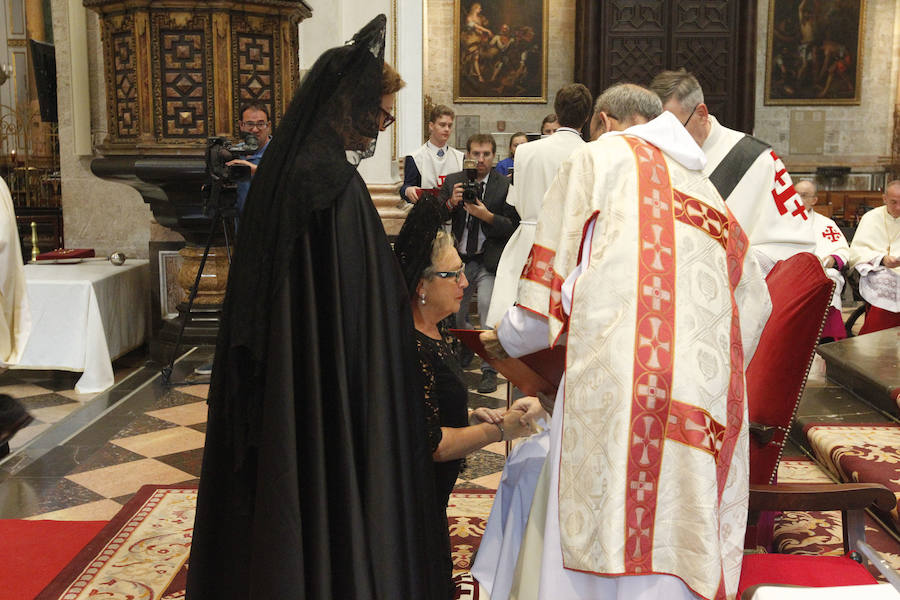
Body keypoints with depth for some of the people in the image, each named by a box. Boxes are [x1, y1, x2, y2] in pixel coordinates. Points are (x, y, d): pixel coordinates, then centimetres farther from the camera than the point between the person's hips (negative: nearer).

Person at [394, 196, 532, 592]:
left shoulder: (434, 332, 6)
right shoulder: (410, 348, -26)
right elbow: (430, 444, -26)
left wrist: (470, 416, 2)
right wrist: (497, 431, -17)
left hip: (430, 501, 10)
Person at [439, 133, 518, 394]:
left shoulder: (504, 185, -5)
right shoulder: (452, 181, 4)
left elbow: (512, 226, -9)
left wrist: (488, 216, -23)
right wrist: (450, 203, -17)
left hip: (488, 261, -4)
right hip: (459, 260, 4)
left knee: (488, 304, -23)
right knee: (453, 313, 14)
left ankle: (489, 370, -9)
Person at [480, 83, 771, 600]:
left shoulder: (598, 158, 11)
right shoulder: (701, 183, 26)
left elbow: (555, 273, 7)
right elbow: (754, 297, 23)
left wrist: (508, 338, 22)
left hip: (617, 371, -5)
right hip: (706, 391, 6)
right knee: (681, 536, 7)